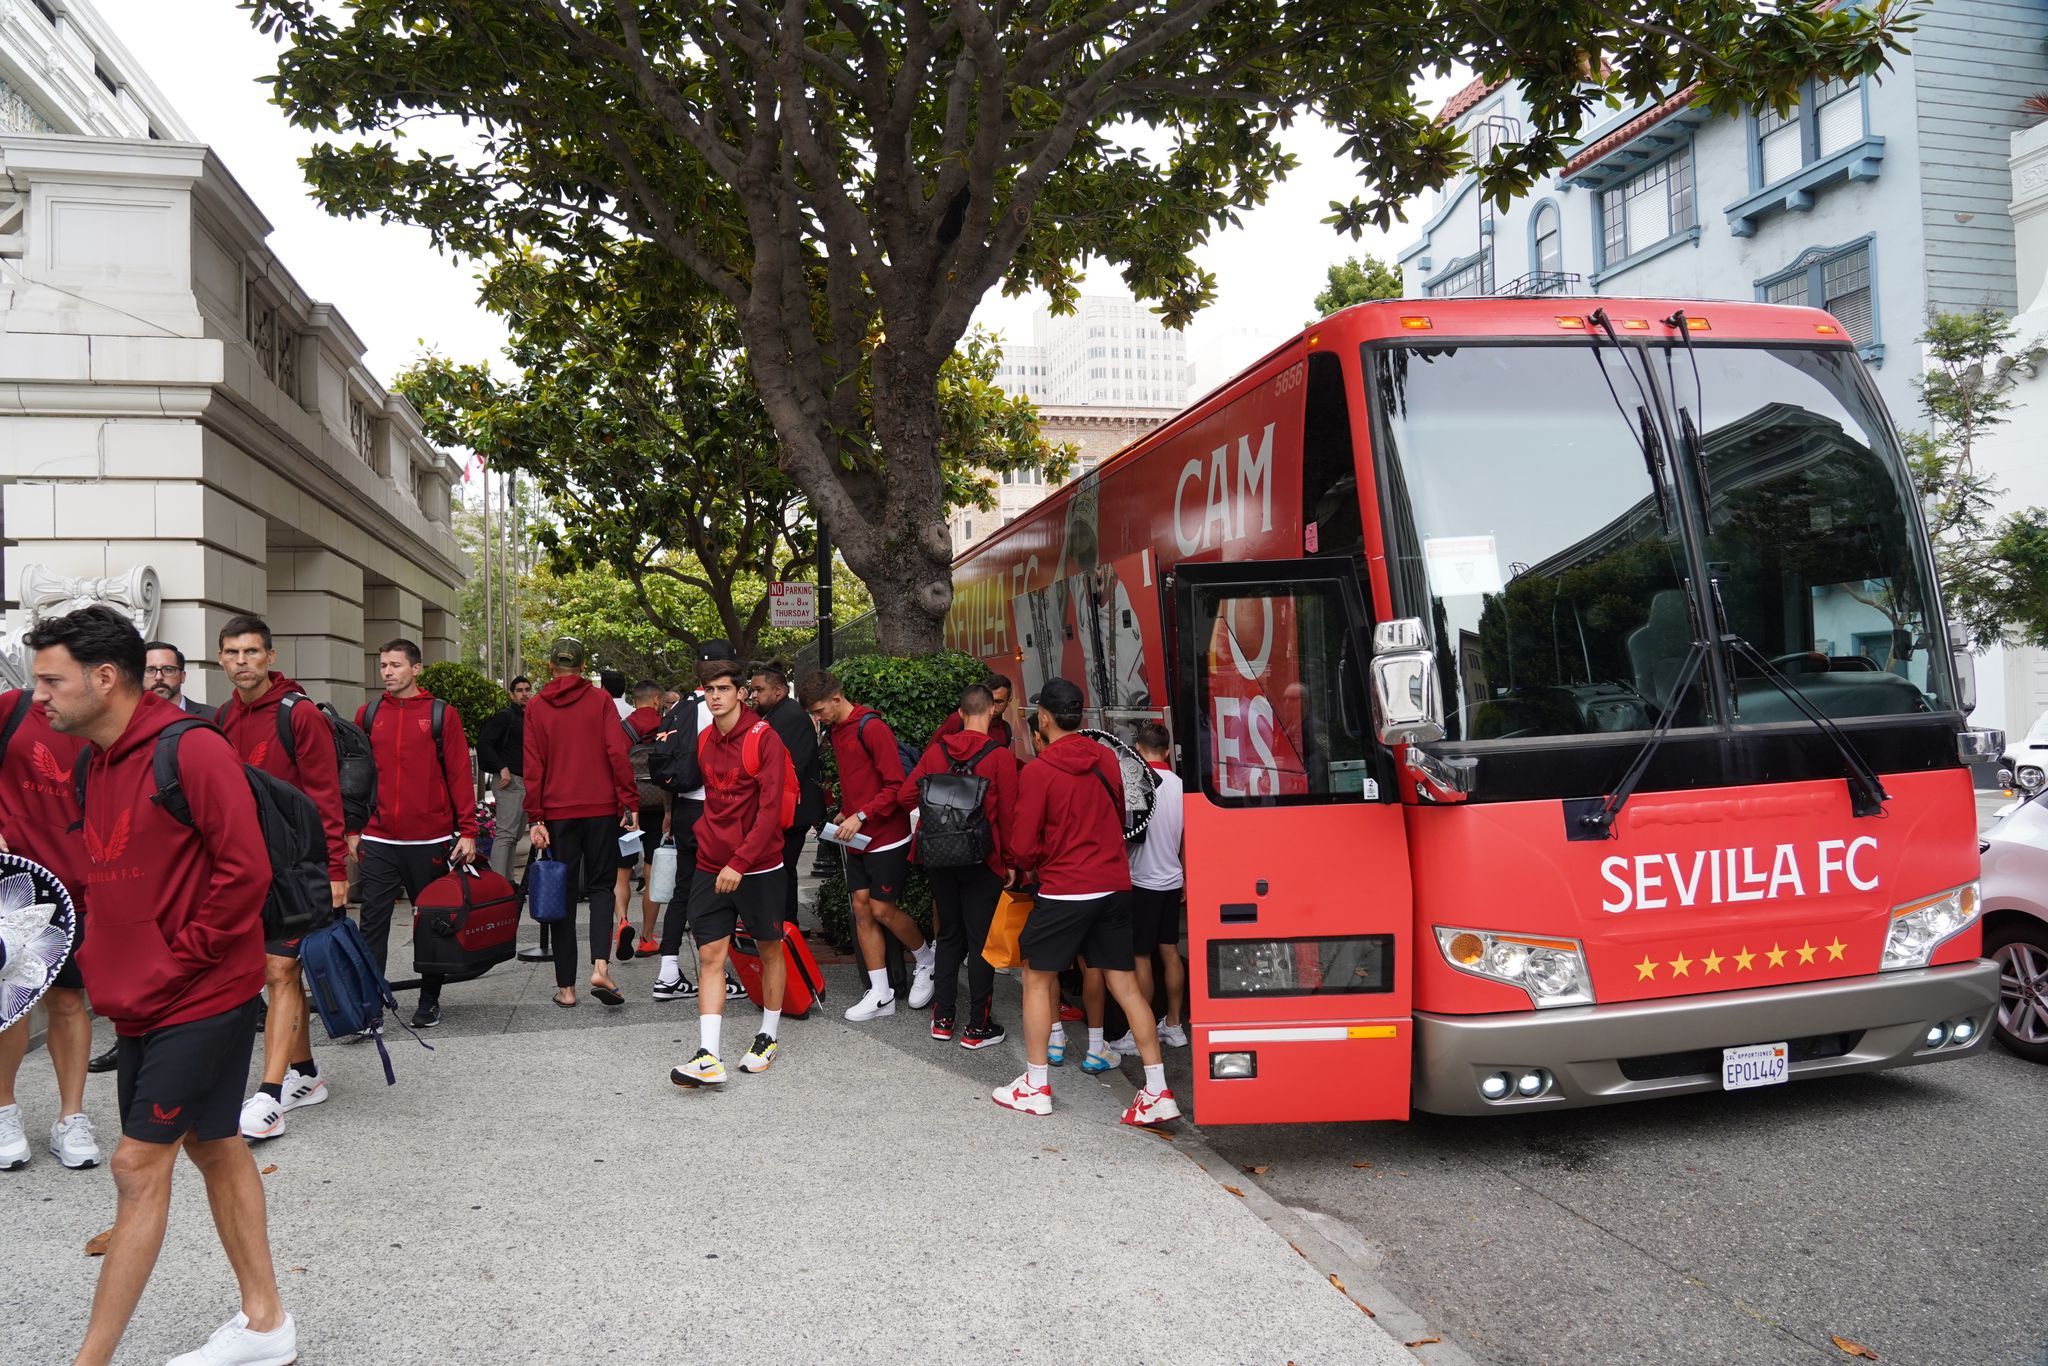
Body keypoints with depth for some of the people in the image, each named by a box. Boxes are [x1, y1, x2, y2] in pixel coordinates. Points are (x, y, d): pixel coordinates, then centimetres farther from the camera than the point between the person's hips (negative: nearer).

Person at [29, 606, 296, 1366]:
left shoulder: (191, 752, -18)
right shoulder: (99, 763, 10)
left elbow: (245, 869, -21)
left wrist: (180, 961, -17)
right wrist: (103, 960, 7)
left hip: (202, 998, -9)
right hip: (143, 1003, 9)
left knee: (139, 1165, -3)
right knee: (212, 1147, 15)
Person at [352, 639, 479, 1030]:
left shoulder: (443, 715, 0)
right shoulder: (367, 715, 8)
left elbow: (459, 774, -2)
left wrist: (467, 831, -6)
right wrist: (352, 829, 6)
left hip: (431, 841, -1)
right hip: (378, 842, 2)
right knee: (373, 923, -1)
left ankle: (429, 1000, 21)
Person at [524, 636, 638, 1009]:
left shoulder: (537, 707, 4)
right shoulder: (600, 701, 1)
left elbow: (533, 767, 0)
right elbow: (617, 754, -6)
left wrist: (535, 818, 1)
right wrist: (629, 804, -3)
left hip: (558, 812, 1)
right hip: (601, 809, -1)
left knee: (563, 895, 7)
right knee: (600, 886, 9)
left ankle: (566, 986, 8)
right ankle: (600, 966, -12)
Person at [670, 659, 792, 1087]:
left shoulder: (764, 738, -12)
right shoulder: (704, 741, 6)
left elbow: (769, 809, -17)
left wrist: (739, 862, -21)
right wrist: (705, 837, 7)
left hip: (758, 866, -5)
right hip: (710, 866, 5)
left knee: (769, 949, 11)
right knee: (710, 955, -3)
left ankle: (768, 1039, 26)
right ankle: (708, 1058, -5)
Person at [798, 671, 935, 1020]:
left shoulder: (872, 728, -16)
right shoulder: (837, 731, 12)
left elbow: (896, 785, -19)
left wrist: (861, 815, -21)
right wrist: (844, 813, 9)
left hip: (887, 837, -8)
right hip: (857, 838, 8)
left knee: (882, 910, -4)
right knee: (862, 909, 5)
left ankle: (928, 960, 23)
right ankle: (880, 995, 10)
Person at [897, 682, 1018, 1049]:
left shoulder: (936, 750, 1)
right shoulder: (1000, 755, -11)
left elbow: (907, 795, 0)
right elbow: (1007, 814, -13)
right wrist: (1010, 863, -4)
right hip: (982, 861, -4)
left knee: (949, 935, 17)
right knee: (981, 941, 4)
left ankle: (942, 1019, 22)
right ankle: (978, 1027, 9)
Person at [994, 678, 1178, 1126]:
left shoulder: (1037, 772, -12)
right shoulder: (1107, 759, 5)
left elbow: (1023, 847, -8)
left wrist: (1030, 866, 13)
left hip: (1063, 891, -5)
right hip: (1114, 886, 5)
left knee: (1037, 979, 12)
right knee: (1124, 984, 8)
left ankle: (1035, 1086, 17)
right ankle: (1158, 1092, 6)